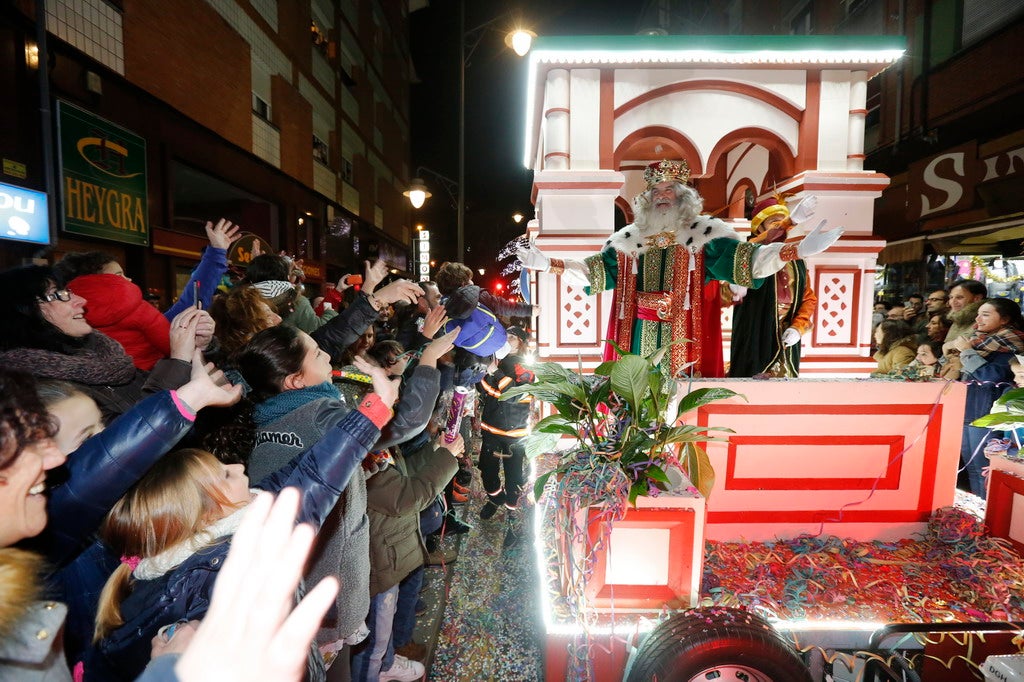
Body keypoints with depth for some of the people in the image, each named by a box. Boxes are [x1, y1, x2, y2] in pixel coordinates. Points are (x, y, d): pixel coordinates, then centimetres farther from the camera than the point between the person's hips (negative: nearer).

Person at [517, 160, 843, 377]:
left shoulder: (703, 233, 4)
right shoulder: (628, 237, 11)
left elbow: (745, 259, -5)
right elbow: (594, 270, 10)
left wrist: (799, 249, -18)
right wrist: (549, 264, 1)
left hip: (682, 335, -2)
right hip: (640, 334, 2)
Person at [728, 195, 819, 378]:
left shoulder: (796, 260, 14)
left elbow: (809, 297, 13)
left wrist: (798, 327, -3)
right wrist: (792, 220, -38)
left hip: (786, 338, 5)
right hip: (756, 334, -5)